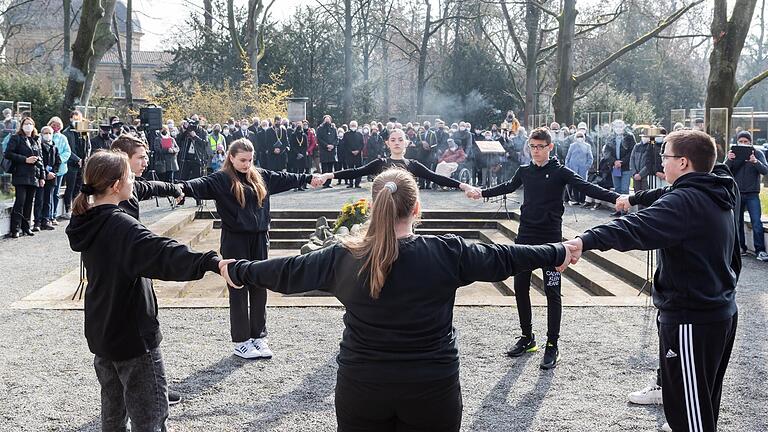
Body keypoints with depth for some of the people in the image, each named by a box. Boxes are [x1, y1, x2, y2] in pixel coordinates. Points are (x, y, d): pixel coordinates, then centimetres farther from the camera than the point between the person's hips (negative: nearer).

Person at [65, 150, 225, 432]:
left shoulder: (87, 224, 2)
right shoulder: (121, 226, -25)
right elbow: (163, 254, -43)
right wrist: (210, 263, -57)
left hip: (101, 334, 9)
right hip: (133, 336, -9)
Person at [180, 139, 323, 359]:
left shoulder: (261, 177, 10)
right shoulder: (221, 179, -7)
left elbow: (285, 179, 24)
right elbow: (202, 184, -26)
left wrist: (308, 178, 35)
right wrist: (184, 188, -47)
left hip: (259, 239, 5)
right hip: (235, 241, -5)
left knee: (259, 288, 9)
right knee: (239, 290, 2)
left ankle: (259, 337, 20)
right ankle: (241, 341, 10)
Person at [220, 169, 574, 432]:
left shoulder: (343, 257, -7)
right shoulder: (447, 252, -11)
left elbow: (287, 271, 4)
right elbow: (503, 258, 0)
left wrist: (237, 271, 21)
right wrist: (559, 253, 15)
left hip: (361, 389, 1)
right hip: (432, 390, -1)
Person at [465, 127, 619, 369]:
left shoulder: (560, 172, -6)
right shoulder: (525, 171, 7)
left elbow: (586, 187, -18)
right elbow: (508, 187, 27)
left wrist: (616, 198, -32)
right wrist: (481, 193, 38)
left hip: (550, 239, -5)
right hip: (525, 236, 5)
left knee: (552, 292, -3)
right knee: (520, 287, 9)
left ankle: (552, 345, 4)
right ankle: (527, 337, 24)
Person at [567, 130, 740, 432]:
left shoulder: (684, 201, -20)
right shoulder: (718, 198, 11)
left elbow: (637, 228, -38)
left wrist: (586, 241, -50)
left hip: (692, 319, -10)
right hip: (723, 313, 10)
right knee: (705, 403, 22)